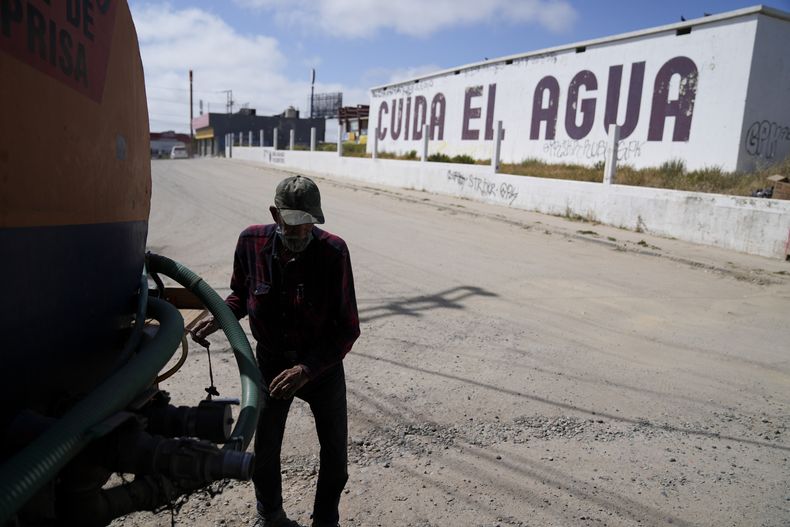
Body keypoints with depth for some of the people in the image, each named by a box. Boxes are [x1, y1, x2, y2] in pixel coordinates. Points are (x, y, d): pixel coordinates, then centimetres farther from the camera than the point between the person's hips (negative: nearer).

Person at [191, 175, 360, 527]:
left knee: (335, 453, 12)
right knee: (264, 451, 15)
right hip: (271, 362, 2)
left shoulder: (333, 251, -24)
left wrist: (307, 369, -30)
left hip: (323, 366, -1)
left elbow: (347, 328, -21)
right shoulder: (252, 242, -15)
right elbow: (241, 295, 5)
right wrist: (218, 318, -15)